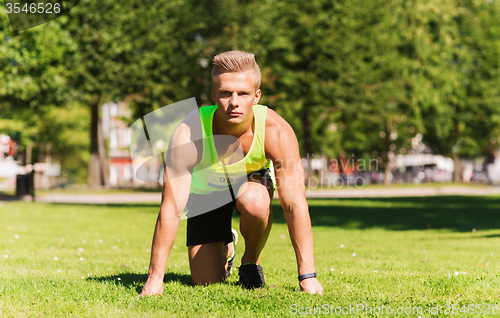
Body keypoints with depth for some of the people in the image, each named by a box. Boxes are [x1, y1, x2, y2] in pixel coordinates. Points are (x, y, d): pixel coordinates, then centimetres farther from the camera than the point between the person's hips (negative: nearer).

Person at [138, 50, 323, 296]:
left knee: (254, 203, -38)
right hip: (205, 190, 0)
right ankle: (226, 249, 32)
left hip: (253, 178, 0)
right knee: (206, 282, -5)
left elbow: (295, 204, -32)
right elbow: (171, 209, -34)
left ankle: (251, 262, -6)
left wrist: (307, 276, -35)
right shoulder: (188, 135, -36)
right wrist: (155, 278, -34)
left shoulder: (277, 131, -34)